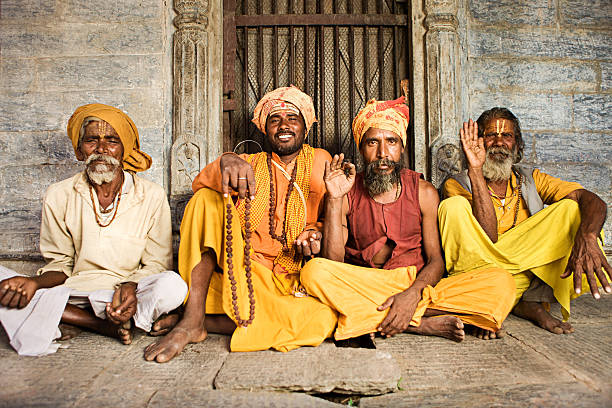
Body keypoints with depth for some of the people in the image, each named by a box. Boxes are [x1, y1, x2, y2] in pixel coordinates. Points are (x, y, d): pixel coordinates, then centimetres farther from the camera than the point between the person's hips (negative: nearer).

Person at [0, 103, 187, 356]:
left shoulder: (152, 197, -2)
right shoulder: (58, 196, 4)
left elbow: (157, 263, 0)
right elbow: (59, 265, 8)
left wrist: (131, 286, -22)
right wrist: (35, 283, -15)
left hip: (130, 294, -2)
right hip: (72, 292, 2)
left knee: (173, 286, -33)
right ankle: (108, 325, -19)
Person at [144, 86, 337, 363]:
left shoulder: (320, 162, 11)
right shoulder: (249, 165, 10)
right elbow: (201, 184, -9)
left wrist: (316, 234, -8)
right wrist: (226, 160, -31)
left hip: (289, 284, 0)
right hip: (240, 272, 0)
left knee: (323, 319, -31)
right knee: (207, 200, -20)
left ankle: (206, 321, -19)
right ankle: (192, 319, -25)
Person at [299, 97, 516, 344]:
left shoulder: (423, 192, 6)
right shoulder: (348, 194, 2)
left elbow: (436, 260, 0)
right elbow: (333, 262, -8)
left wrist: (413, 294, -21)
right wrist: (335, 199, -15)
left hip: (418, 285, 2)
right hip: (363, 288, -1)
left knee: (501, 282, -21)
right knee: (314, 271, -32)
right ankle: (424, 324, -24)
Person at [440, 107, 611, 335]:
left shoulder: (531, 180, 11)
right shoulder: (457, 185, 0)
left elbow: (592, 200, -5)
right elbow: (487, 237, -17)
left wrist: (586, 237, -28)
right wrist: (475, 171, -20)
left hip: (527, 273, 3)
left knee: (571, 209, -11)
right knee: (454, 206, -23)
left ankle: (533, 303, -22)